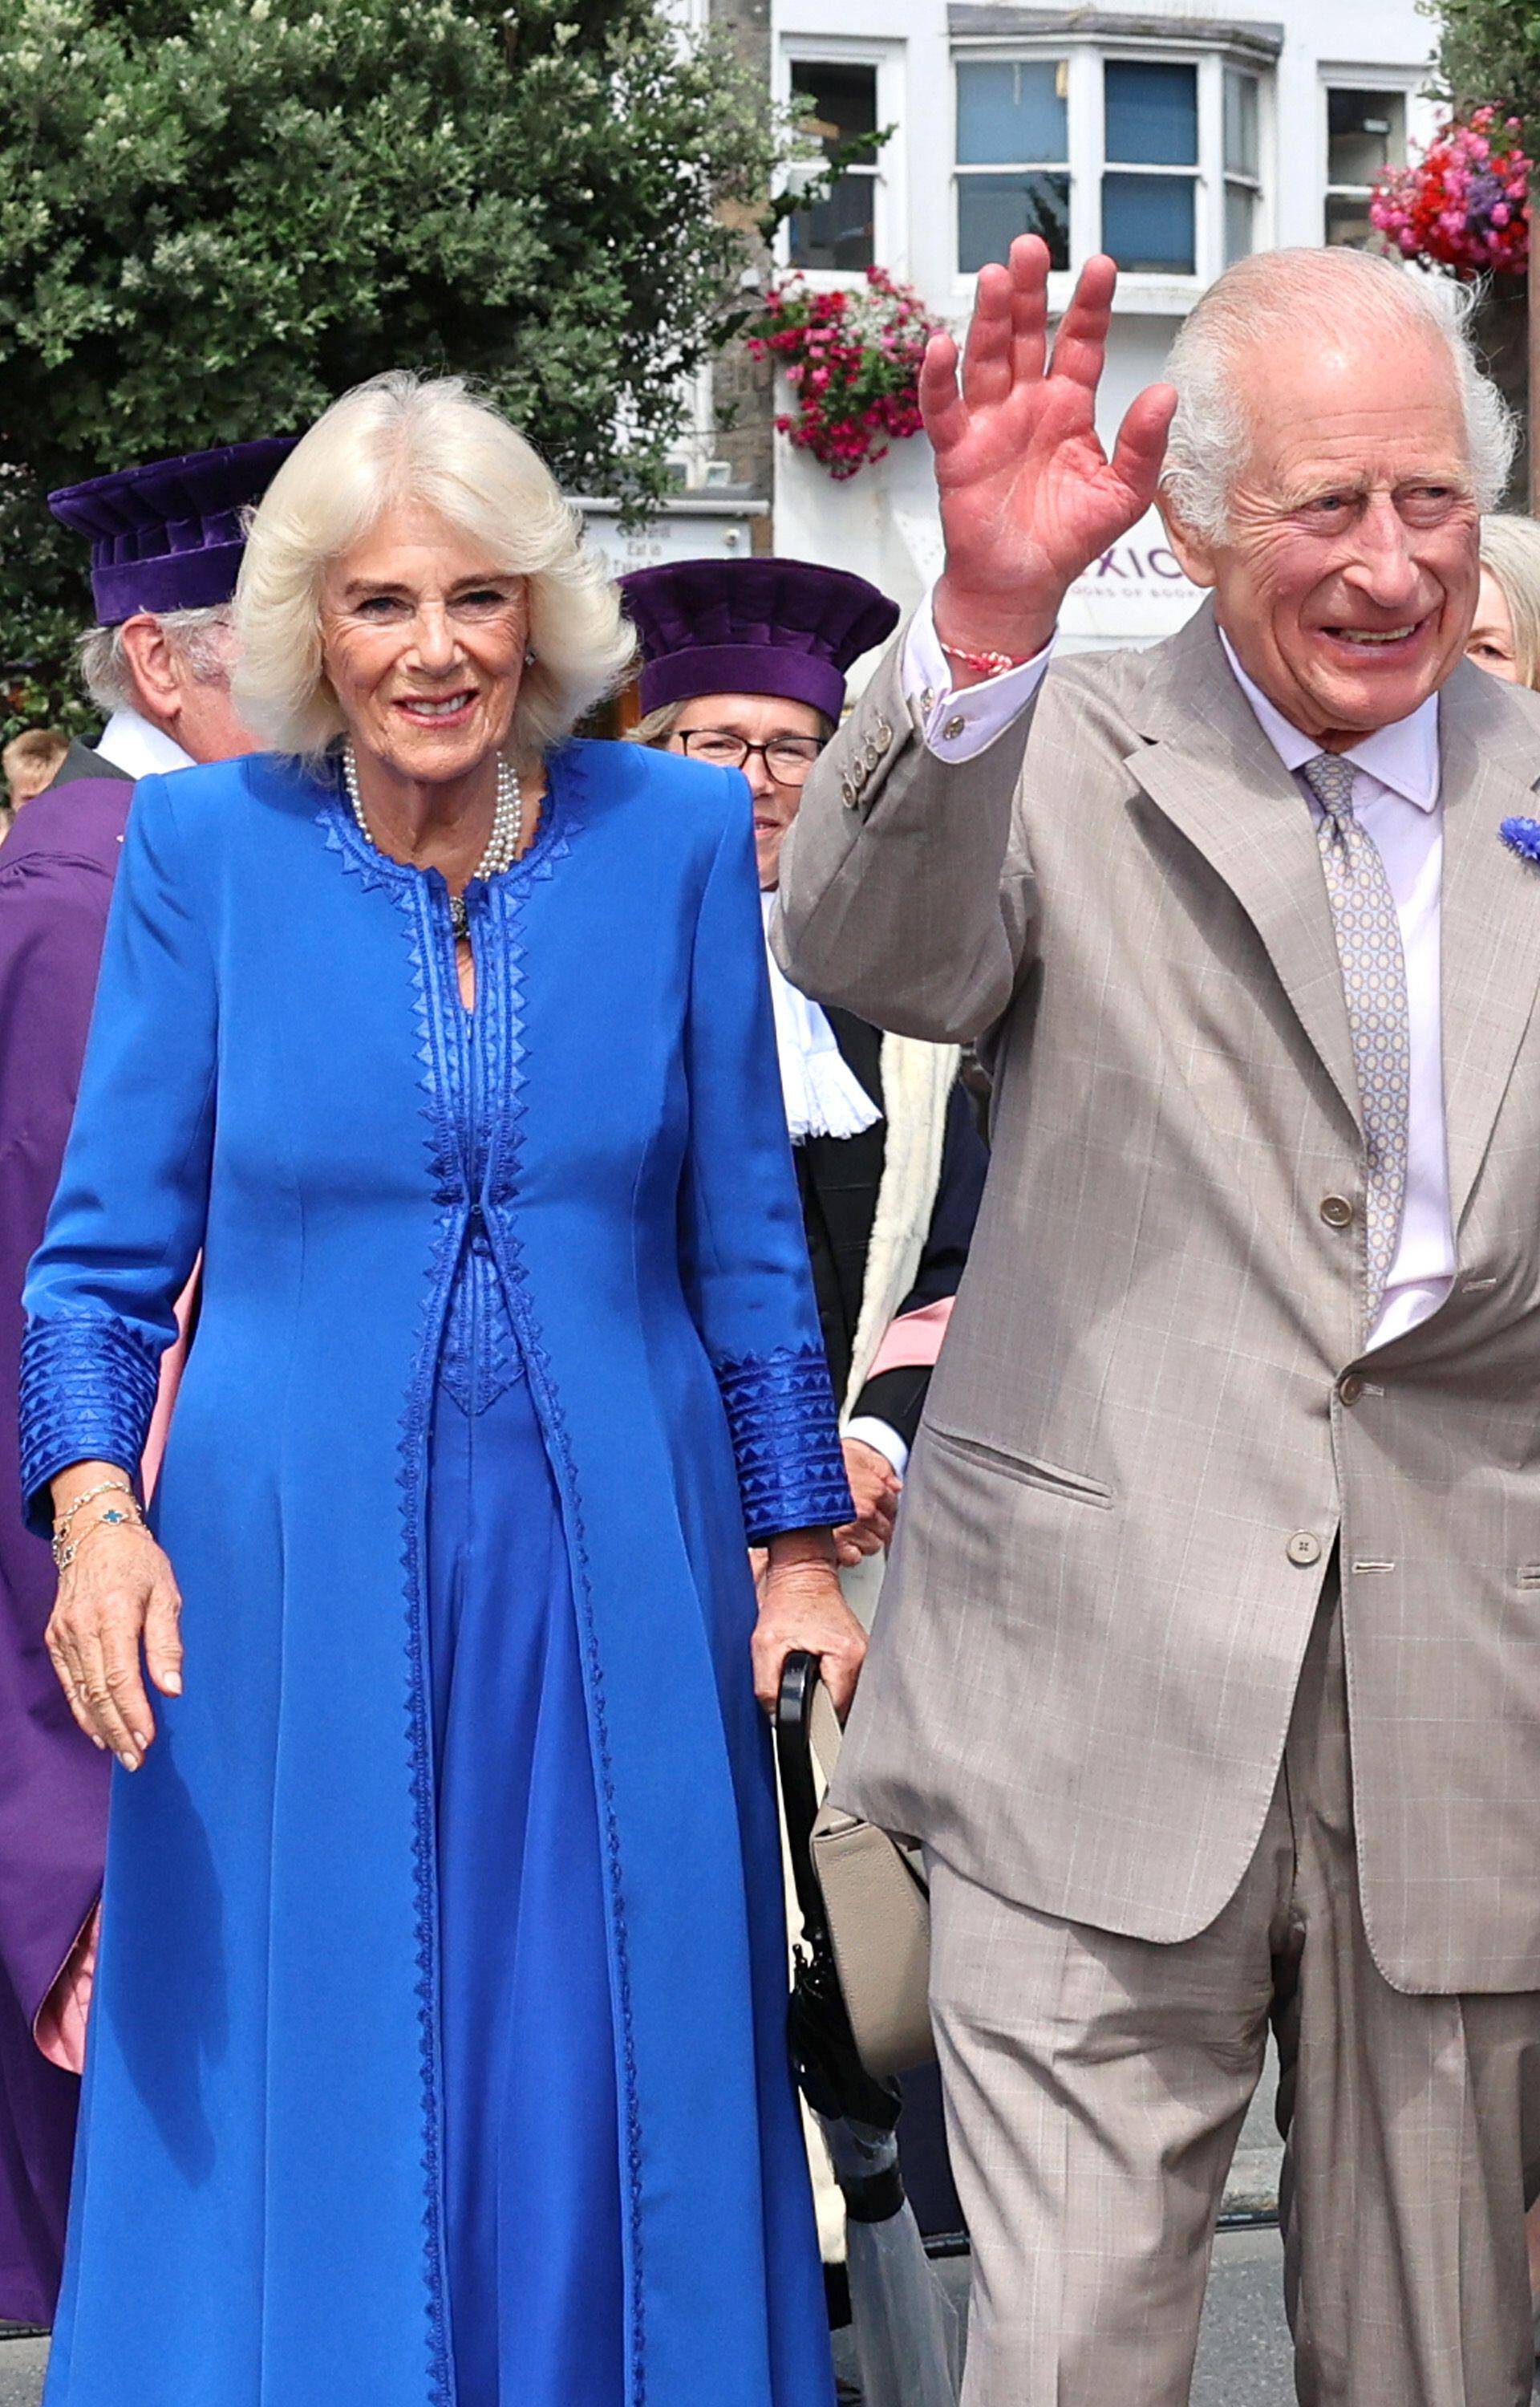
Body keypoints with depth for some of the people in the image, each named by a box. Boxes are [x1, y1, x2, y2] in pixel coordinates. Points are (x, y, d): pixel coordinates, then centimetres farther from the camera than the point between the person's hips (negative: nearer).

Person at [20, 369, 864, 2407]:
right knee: (306, 2121, 6)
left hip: (616, 1570, 1)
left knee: (614, 2111, 8)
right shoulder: (205, 844, -1)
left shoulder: (680, 835, 1)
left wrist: (801, 1550, 6)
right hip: (297, 1574, -1)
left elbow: (746, 1234, 7)